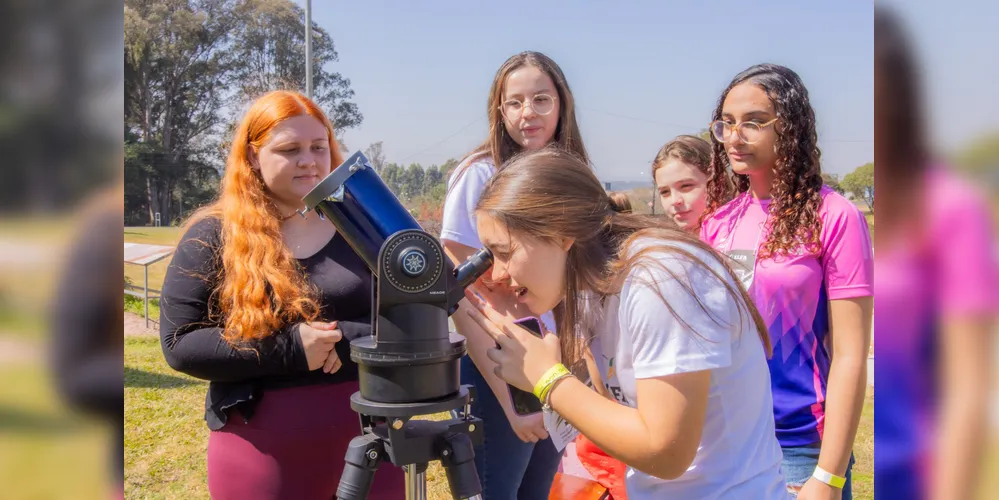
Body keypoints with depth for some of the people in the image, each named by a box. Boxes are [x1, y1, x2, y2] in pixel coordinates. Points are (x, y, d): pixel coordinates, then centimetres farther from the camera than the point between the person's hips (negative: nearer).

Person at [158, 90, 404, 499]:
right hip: (261, 451, -1)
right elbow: (179, 343, -6)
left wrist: (344, 341, -17)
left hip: (366, 439, 2)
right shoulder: (211, 236, -1)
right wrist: (290, 349, -16)